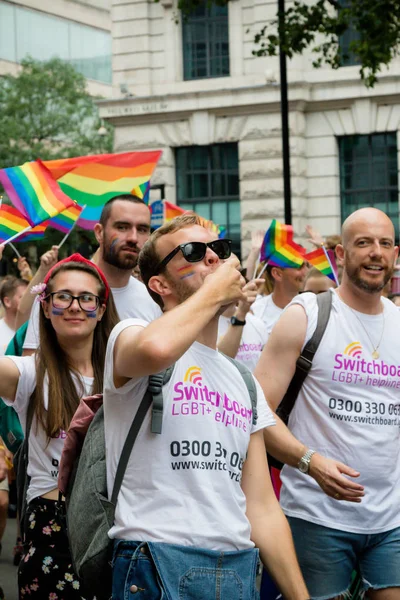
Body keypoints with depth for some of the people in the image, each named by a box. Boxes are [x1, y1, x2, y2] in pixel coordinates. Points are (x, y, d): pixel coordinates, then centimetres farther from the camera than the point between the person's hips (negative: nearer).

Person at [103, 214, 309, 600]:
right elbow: (157, 349, -29)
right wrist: (213, 292, -11)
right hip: (158, 565, -6)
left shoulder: (244, 380, 17)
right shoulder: (131, 335, -1)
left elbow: (262, 508, 16)